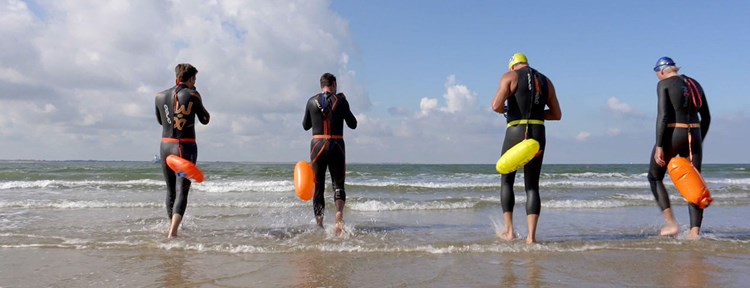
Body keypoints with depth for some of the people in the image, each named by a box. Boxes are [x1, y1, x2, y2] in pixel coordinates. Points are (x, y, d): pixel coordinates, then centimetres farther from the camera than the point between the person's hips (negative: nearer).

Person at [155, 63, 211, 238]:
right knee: (182, 190, -5)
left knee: (170, 190, 18)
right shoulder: (192, 95, -7)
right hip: (186, 147, -4)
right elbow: (205, 120, 5)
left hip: (166, 146, 5)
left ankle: (173, 228, 29)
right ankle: (172, 232, -18)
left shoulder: (160, 96, 5)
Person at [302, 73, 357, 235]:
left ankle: (319, 224, 9)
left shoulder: (312, 101, 4)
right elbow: (353, 124, 5)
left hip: (317, 145, 1)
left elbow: (306, 126, 15)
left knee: (318, 187, 10)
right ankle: (339, 213, -19)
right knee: (338, 185, 9)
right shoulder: (340, 100, -2)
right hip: (336, 146, -1)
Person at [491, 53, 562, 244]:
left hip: (516, 133, -4)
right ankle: (531, 236, 0)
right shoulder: (546, 81, 17)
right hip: (538, 135, 4)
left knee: (506, 181, 12)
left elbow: (496, 106, -11)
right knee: (532, 186, 8)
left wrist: (505, 110, 10)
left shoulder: (510, 76, 2)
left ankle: (509, 230, 7)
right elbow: (557, 114, 17)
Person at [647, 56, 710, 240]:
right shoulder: (694, 84, 16)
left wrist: (659, 146, -14)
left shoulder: (664, 84, -3)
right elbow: (706, 117, 16)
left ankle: (671, 222, 1)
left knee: (654, 177, 12)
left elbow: (663, 116, -13)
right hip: (694, 135, 6)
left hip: (673, 134, -6)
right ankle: (695, 231, 0)